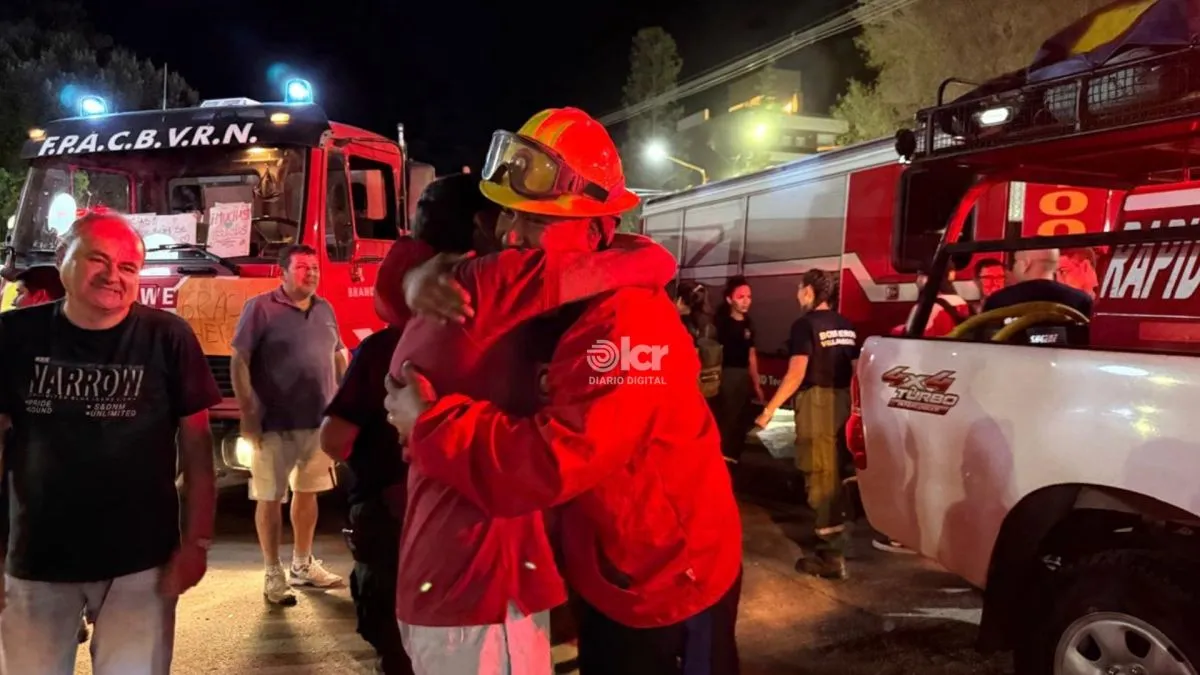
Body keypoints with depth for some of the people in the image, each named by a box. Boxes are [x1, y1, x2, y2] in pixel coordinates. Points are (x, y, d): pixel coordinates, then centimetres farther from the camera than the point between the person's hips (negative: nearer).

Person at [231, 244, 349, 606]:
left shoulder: (325, 310, 10)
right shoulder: (260, 308, -8)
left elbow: (338, 355, 18)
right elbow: (239, 360, -11)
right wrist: (248, 412, -16)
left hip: (318, 420, 6)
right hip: (274, 423, -6)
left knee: (307, 492, 16)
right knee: (270, 498, 3)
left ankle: (302, 564, 30)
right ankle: (273, 574, 14)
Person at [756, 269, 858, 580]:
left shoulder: (805, 324, -11)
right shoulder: (845, 326, 11)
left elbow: (797, 373, -19)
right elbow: (856, 369, 14)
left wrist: (770, 409, -16)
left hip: (817, 403, -7)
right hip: (843, 403, 7)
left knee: (821, 479, -3)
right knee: (836, 476, 18)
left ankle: (832, 556, 0)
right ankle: (834, 542, 32)